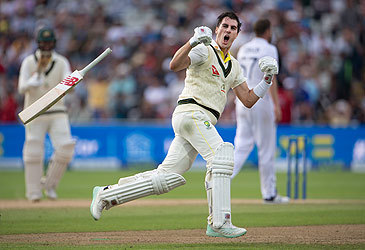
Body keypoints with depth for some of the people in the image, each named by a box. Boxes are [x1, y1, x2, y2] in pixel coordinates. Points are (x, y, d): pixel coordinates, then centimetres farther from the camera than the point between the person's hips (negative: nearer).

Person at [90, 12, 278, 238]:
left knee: (166, 177, 1)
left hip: (203, 122, 8)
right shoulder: (204, 51, -2)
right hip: (191, 111, -8)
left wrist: (268, 78, 7)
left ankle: (106, 194, 9)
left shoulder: (234, 67, 23)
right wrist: (193, 42, -33)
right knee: (221, 154, -24)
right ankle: (220, 224, -27)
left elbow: (249, 100, 19)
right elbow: (175, 65, -19)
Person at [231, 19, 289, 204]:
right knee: (266, 148, 2)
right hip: (261, 102, -6)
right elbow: (270, 78, -17)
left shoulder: (243, 49, 14)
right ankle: (269, 194, 8)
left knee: (242, 145, 5)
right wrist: (276, 105, -22)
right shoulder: (268, 49, -7)